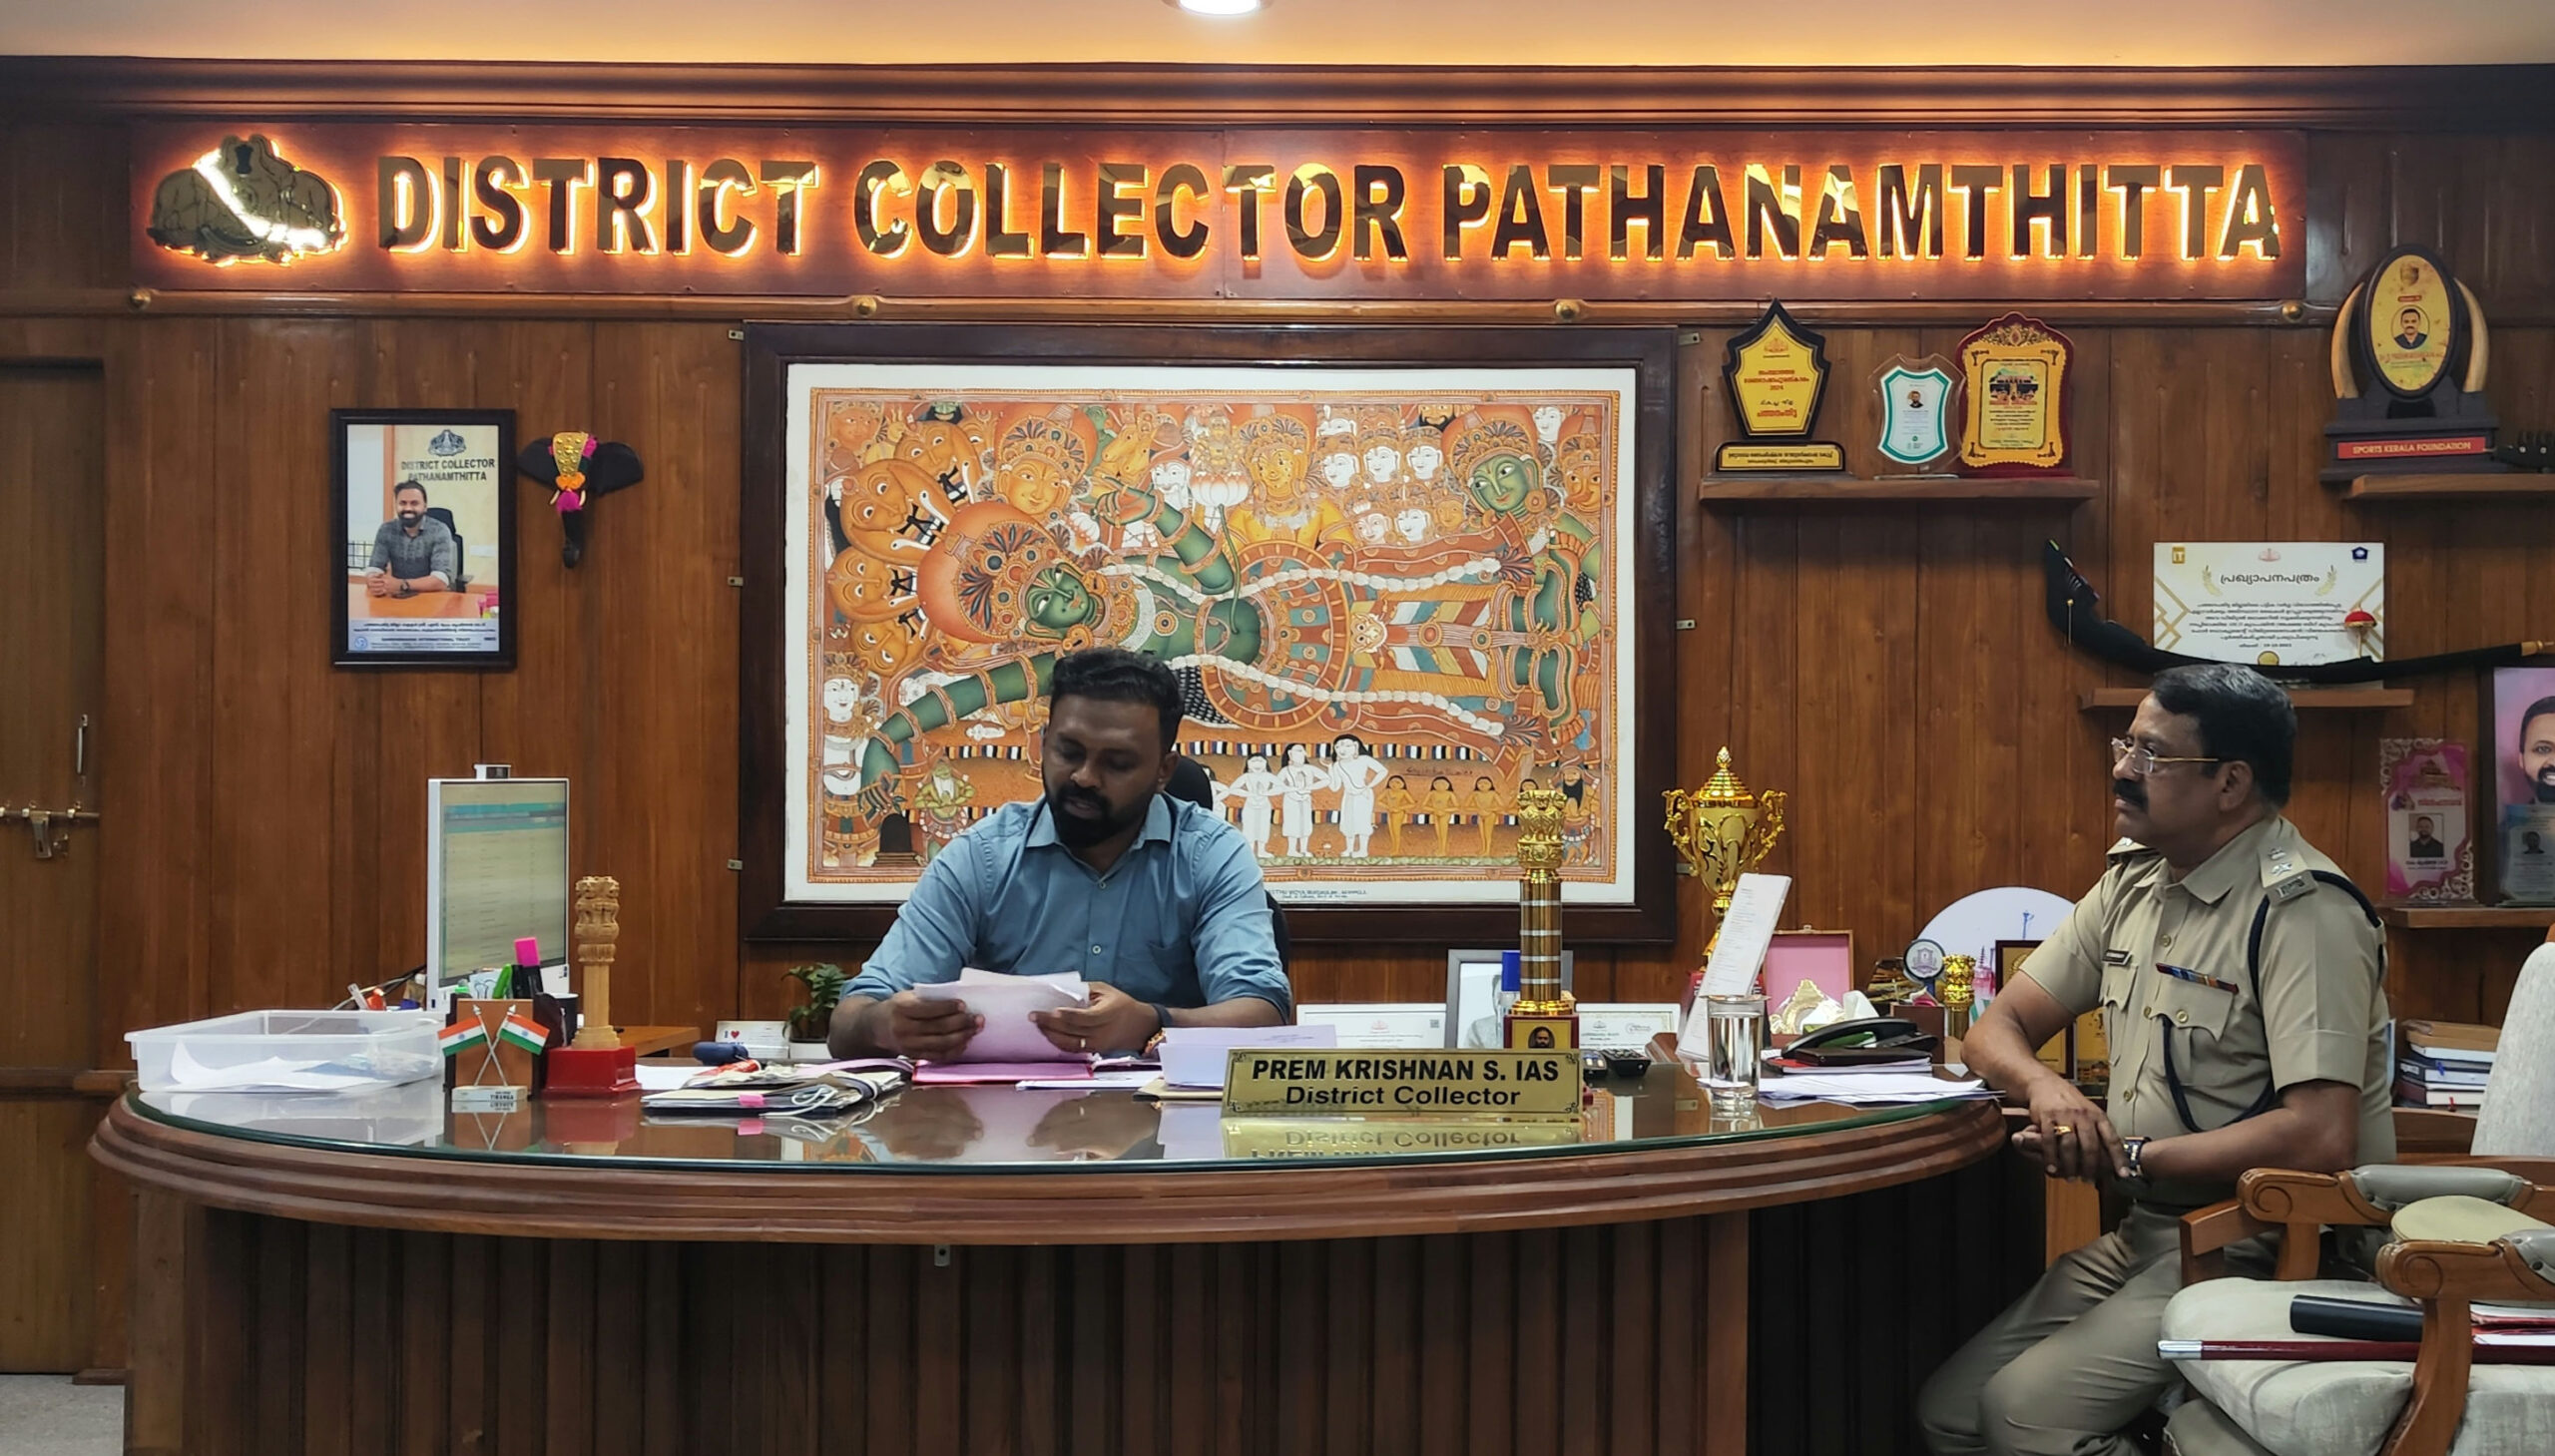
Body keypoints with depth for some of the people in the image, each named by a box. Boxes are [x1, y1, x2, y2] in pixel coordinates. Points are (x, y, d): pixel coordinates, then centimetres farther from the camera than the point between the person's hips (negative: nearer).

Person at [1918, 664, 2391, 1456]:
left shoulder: (2303, 912, -16)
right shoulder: (2132, 881, 10)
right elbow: (1997, 1028, 12)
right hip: (2145, 1235, 8)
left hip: (2262, 1252, -8)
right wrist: (2045, 1087, -12)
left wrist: (2128, 1160, -16)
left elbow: (2322, 1138, -26)